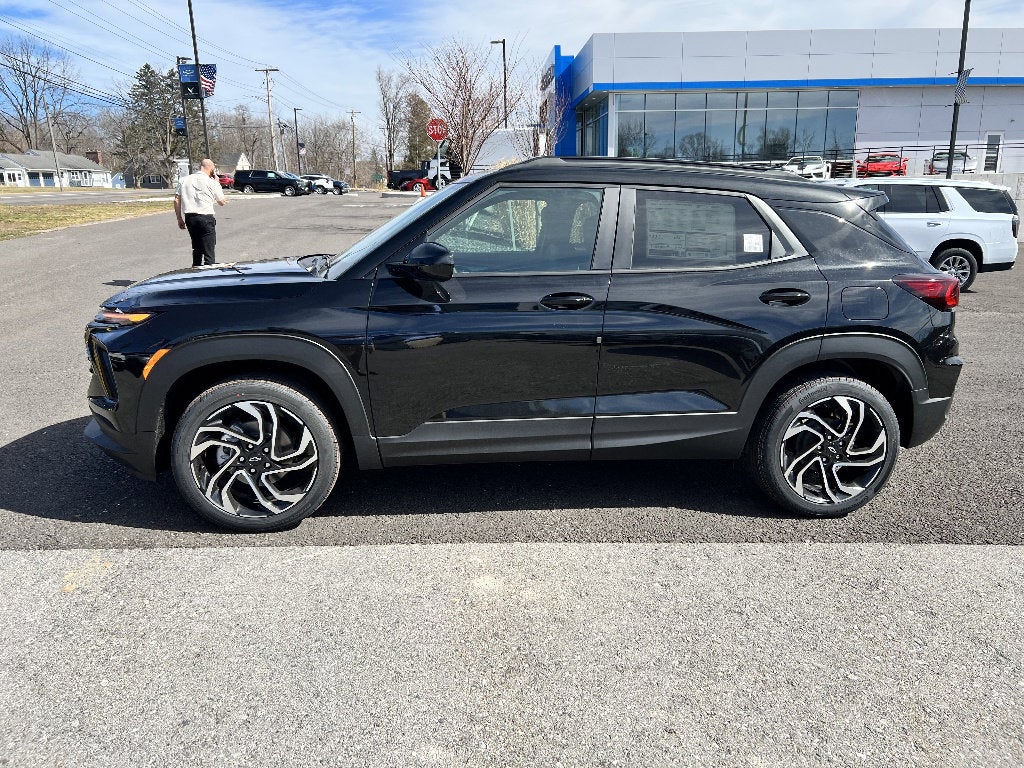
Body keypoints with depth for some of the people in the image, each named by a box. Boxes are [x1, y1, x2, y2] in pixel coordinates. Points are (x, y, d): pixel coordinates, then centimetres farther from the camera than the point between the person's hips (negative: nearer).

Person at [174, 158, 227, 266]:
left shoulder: (184, 180, 8)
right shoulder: (212, 182, -4)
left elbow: (177, 200, 6)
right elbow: (222, 202, 6)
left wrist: (179, 219, 13)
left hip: (189, 218, 5)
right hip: (206, 218, -5)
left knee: (197, 248, 22)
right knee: (209, 251, -2)